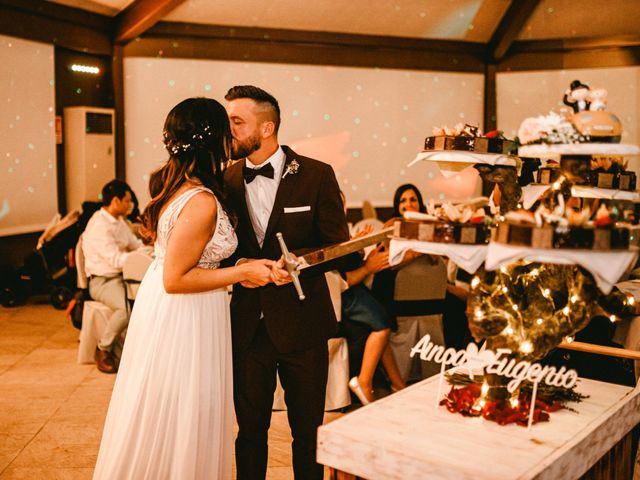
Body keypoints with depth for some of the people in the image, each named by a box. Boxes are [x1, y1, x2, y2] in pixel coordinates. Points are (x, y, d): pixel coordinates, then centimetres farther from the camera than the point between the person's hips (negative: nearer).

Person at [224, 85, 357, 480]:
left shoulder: (316, 175, -6)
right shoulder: (227, 180, 3)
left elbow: (340, 248, -5)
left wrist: (299, 260, -23)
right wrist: (238, 265, -12)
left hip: (301, 324, -2)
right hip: (248, 325, 3)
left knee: (308, 430, 13)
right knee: (250, 428, 15)